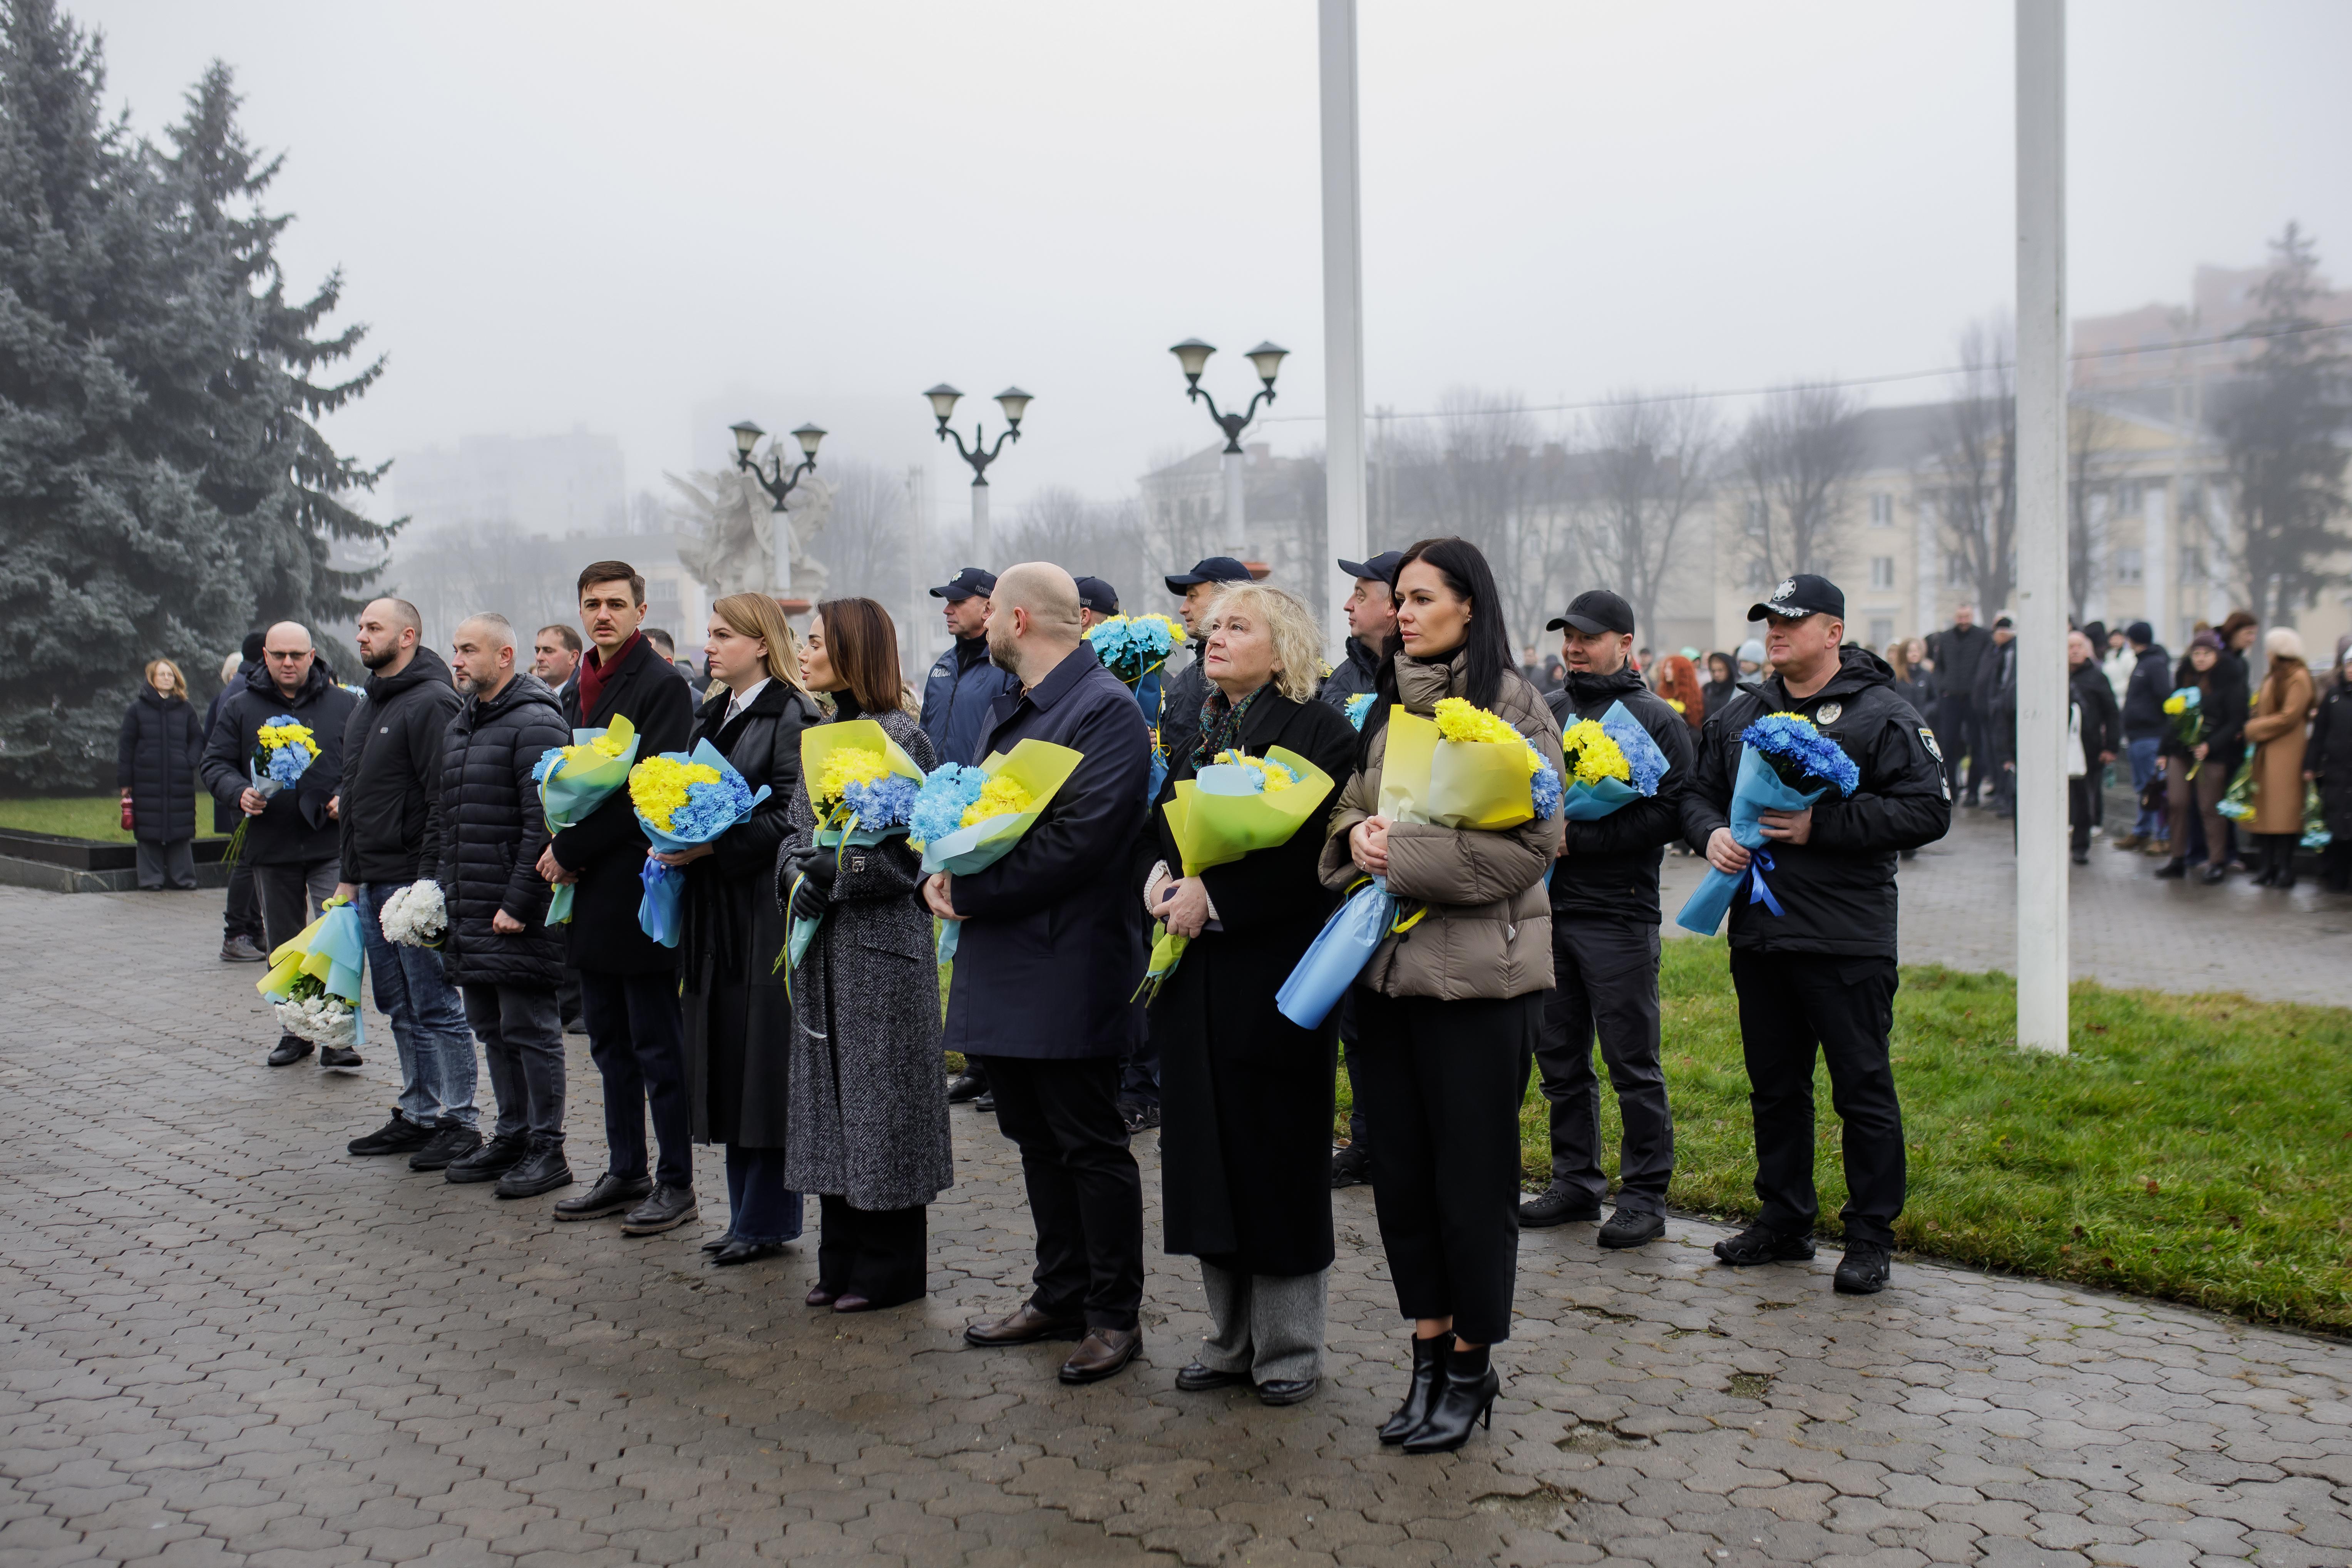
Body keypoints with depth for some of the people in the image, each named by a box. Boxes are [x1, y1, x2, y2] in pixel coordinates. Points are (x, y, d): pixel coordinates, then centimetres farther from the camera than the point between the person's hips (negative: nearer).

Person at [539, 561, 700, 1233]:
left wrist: (572, 850, -14)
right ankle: (625, 1172, 24)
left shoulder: (662, 685, -11)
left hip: (640, 890, -9)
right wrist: (560, 849, 2)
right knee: (611, 1045, 15)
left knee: (657, 1045, -1)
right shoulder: (580, 690, 16)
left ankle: (676, 1182, 8)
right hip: (592, 893, 9)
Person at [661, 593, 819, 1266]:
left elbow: (789, 818, -16)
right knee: (726, 1062, 11)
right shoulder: (711, 715, 17)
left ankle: (768, 1220, 6)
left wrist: (712, 847, -20)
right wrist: (678, 843, 2)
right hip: (713, 906, 9)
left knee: (765, 1061, -3)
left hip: (765, 903, -9)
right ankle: (746, 1214, 19)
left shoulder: (791, 717, -10)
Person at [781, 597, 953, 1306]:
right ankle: (842, 1260, 22)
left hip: (881, 940, -8)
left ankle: (890, 1268, 11)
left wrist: (826, 882, -15)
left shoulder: (899, 735, -10)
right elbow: (799, 829, 15)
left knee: (881, 1096, -1)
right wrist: (796, 877, -4)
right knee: (828, 1094, 11)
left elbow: (900, 853, -14)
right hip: (821, 943, 8)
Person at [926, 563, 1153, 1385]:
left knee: (1091, 1146, 1)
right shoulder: (1007, 709, 16)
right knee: (1037, 1138, 17)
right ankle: (1060, 1296, 29)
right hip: (1005, 964, 9)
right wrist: (940, 871, -2)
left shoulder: (1106, 709, -14)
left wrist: (970, 891, -19)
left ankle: (1115, 1316, 13)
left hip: (1068, 969, -9)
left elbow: (1078, 841, -23)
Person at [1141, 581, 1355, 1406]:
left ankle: (1289, 1346, 15)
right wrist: (1160, 874, -4)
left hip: (1274, 974, -7)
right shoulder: (1203, 733, 15)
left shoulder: (1319, 731, -8)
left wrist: (1214, 896, -20)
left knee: (1279, 1157, 1)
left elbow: (1313, 852, -17)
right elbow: (1162, 822, 17)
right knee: (1208, 1154, 10)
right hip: (1196, 978, 7)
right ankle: (1231, 1338, 22)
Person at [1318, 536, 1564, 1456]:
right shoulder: (1388, 708, 13)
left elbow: (1529, 843, -14)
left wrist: (1405, 857, -16)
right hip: (1385, 966, 6)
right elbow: (1348, 809, 18)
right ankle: (1430, 1349, 24)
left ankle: (1472, 1364, 19)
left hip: (1479, 974, -6)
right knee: (1401, 1170, 10)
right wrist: (1357, 833, -6)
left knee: (1473, 1178, 4)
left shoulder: (1513, 708, -6)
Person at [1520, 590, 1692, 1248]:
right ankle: (1576, 1182, 23)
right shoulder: (1544, 712, 13)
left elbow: (1670, 814, -11)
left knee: (1632, 1064, 0)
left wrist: (1577, 838, -17)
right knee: (1560, 1058, 11)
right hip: (1548, 907, 5)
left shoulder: (1657, 719, -2)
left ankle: (1645, 1195, 9)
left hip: (1619, 914, -5)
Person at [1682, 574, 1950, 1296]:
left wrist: (1821, 826, -18)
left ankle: (1869, 1237, 11)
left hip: (1846, 940, -6)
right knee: (1774, 1086, 14)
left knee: (1863, 1089, 1)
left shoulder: (1883, 716, -5)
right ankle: (1784, 1219, 27)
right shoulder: (1739, 716, 13)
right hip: (1758, 932, 6)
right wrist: (1712, 832, -3)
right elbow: (1698, 792, 21)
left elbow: (1928, 810, -13)